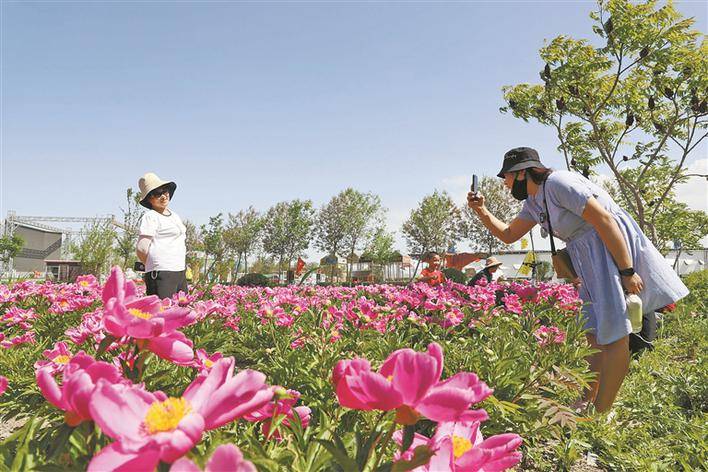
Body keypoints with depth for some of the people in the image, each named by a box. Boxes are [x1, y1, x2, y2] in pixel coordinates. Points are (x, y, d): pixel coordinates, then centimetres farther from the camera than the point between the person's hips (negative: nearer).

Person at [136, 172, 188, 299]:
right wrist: (154, 268, 2)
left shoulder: (174, 215, 19)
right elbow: (141, 250, -12)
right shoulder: (150, 217, -6)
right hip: (162, 275, -8)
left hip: (180, 273, 8)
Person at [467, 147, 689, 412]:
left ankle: (600, 415, -1)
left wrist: (627, 271, -22)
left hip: (615, 249, -9)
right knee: (595, 334, 10)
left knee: (613, 334, -7)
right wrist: (482, 211, 5)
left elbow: (605, 220, -21)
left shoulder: (557, 182, -18)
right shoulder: (533, 202, 10)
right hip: (588, 258, 9)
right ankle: (586, 405, 17)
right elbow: (508, 235, 20)